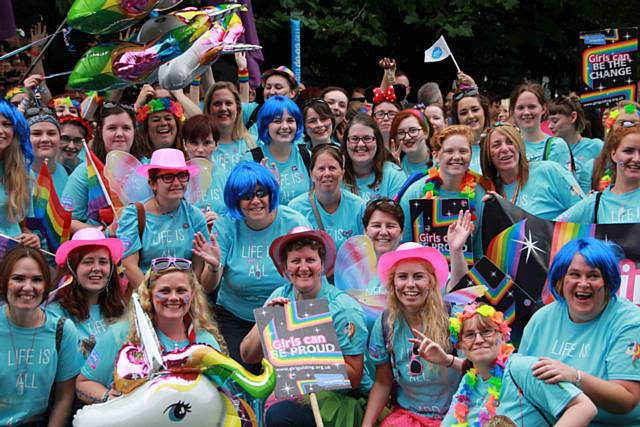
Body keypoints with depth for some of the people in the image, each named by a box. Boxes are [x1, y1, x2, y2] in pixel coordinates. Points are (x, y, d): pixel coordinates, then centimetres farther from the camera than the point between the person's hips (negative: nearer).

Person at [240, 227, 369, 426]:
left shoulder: (344, 309, -13)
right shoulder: (280, 297, 0)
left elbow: (353, 378, -13)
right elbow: (248, 356, -2)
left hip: (344, 400, -5)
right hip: (293, 392, 5)